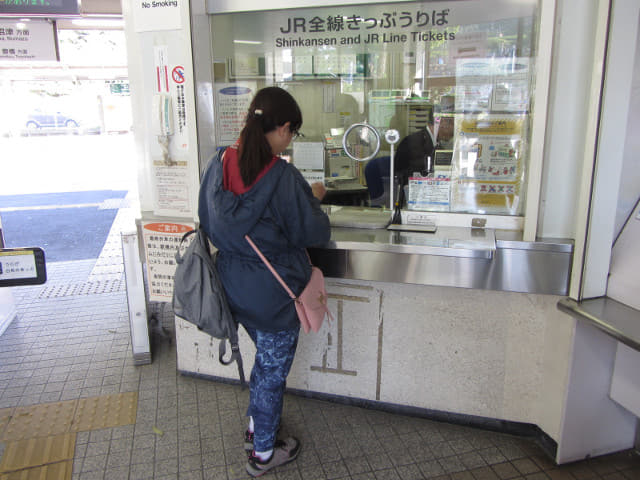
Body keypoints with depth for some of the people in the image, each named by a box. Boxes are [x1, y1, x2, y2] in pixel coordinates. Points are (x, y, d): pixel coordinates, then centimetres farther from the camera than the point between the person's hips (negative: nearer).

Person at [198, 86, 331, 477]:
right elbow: (314, 233, -15)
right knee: (273, 368, 14)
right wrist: (313, 199, 4)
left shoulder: (219, 165, -5)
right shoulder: (283, 176, -24)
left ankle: (256, 426, 47)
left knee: (265, 357, 29)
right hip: (274, 293, -6)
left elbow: (209, 223, 6)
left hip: (235, 284, 7)